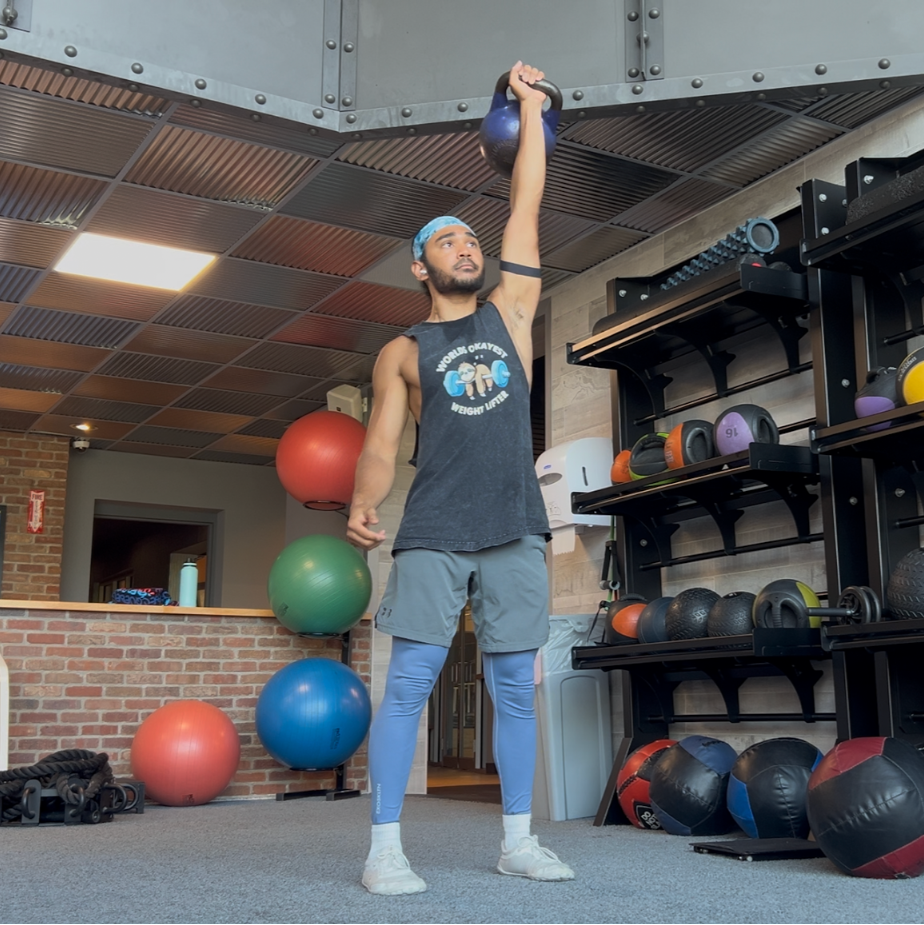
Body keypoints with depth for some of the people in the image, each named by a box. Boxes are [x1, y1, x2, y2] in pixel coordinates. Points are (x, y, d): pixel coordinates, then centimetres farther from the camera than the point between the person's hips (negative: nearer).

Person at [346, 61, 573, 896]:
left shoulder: (512, 312, 16)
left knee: (515, 689, 6)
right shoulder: (403, 352, 10)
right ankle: (385, 848, -2)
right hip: (434, 536, -2)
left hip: (516, 533, 3)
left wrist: (532, 111, 16)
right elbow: (382, 444, 3)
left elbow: (526, 211, 15)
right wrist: (362, 508, -16)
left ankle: (518, 840, 15)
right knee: (409, 683, -7)